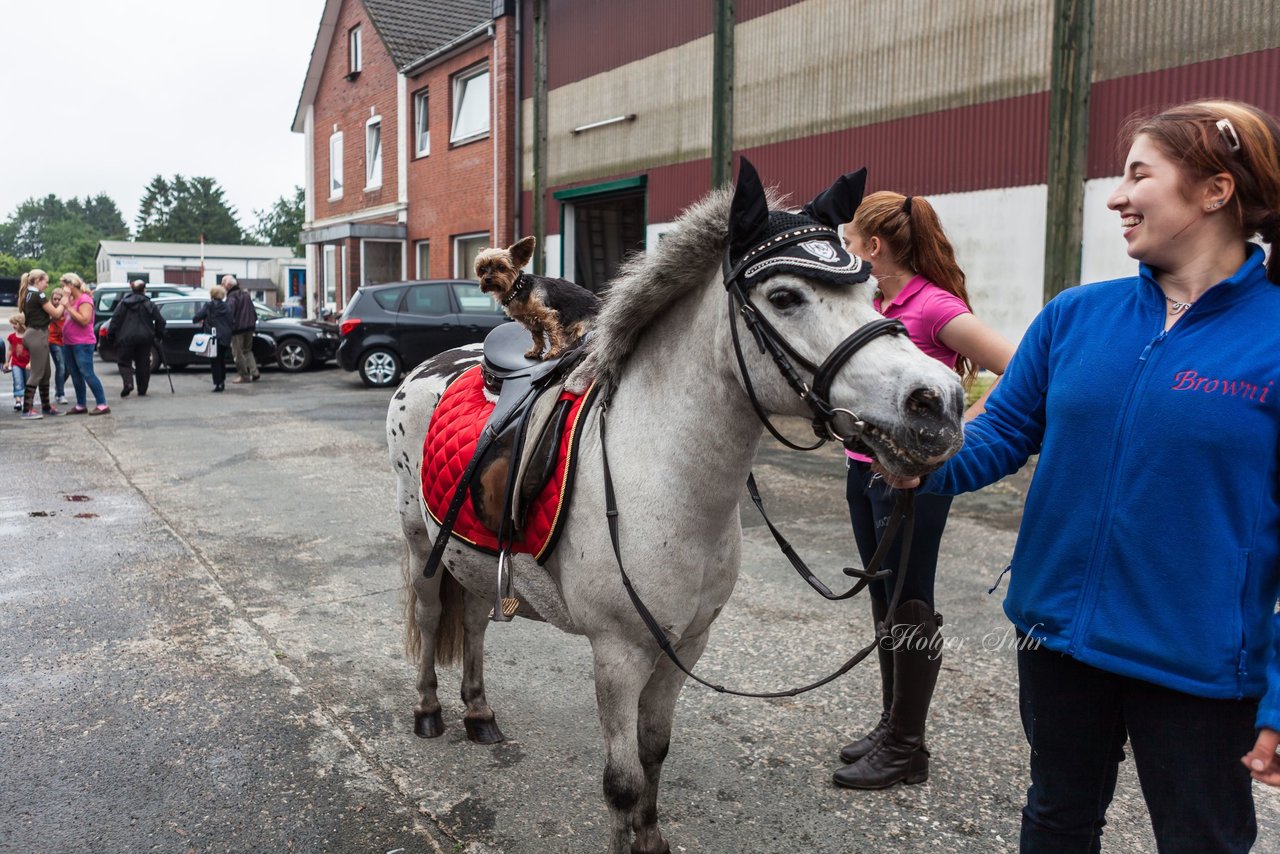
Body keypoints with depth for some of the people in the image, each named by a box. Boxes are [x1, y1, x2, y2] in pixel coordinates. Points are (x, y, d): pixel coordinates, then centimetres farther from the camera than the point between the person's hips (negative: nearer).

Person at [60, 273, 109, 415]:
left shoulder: (84, 300, -12)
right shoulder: (72, 299, 14)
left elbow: (84, 320, -21)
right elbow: (67, 317, 13)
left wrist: (68, 307, -19)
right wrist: (66, 301, 5)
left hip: (82, 344, -9)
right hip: (70, 343, 9)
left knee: (87, 374, -11)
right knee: (75, 375, 11)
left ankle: (102, 404, -9)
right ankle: (81, 405, 18)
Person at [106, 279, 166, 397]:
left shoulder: (123, 303, 4)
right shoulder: (149, 304, 5)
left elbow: (115, 319, -2)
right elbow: (160, 320, 2)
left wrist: (111, 335, 3)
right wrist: (159, 336, 10)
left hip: (126, 338, -1)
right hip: (145, 338, 1)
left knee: (124, 361, 7)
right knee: (143, 364, 8)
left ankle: (128, 382, -17)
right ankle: (142, 391, 8)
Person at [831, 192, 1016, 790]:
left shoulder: (936, 307, -17)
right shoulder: (876, 304, 8)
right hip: (866, 470, 9)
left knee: (909, 609, 3)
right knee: (883, 601, 17)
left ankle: (906, 748, 18)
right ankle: (892, 723, 33)